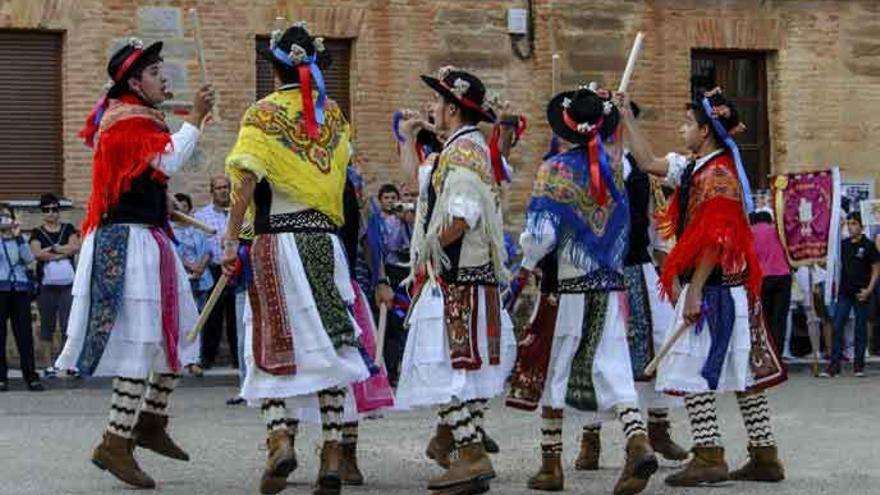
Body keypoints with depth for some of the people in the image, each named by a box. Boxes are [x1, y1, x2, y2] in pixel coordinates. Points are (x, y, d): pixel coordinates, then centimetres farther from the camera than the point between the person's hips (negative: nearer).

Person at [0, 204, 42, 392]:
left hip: (20, 290, 2)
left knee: (24, 333, -1)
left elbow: (29, 258, 1)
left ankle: (31, 376, 0)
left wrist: (18, 236, -6)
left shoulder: (19, 239, 16)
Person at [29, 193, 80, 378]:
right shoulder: (37, 233, 8)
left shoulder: (69, 229, 11)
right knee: (47, 326, 2)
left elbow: (75, 247, -6)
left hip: (68, 284, 0)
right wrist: (63, 253, -8)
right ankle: (49, 365, 5)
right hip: (46, 285, 0)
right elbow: (37, 253, -9)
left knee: (68, 324, -6)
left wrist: (51, 249, -7)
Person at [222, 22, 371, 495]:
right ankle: (333, 454, 3)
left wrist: (231, 238, -14)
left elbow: (247, 180, -14)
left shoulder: (262, 114, -4)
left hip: (278, 239, -3)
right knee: (330, 341, 5)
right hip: (325, 240, 3)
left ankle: (280, 436, -16)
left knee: (275, 340, 3)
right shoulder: (333, 114, 8)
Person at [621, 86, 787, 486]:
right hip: (734, 289, 10)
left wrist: (694, 292, -21)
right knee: (745, 371, 10)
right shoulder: (694, 167, 13)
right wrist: (627, 116, 23)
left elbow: (715, 241, -21)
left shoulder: (717, 175, -15)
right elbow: (648, 162, 24)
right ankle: (765, 456, 13)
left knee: (692, 370, -8)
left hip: (713, 287, -10)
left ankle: (709, 457, -8)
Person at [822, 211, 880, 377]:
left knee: (860, 330, 3)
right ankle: (834, 365, -2)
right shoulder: (844, 245, 10)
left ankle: (858, 365, 10)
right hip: (844, 293, 4)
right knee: (838, 328, -3)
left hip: (861, 294, -4)